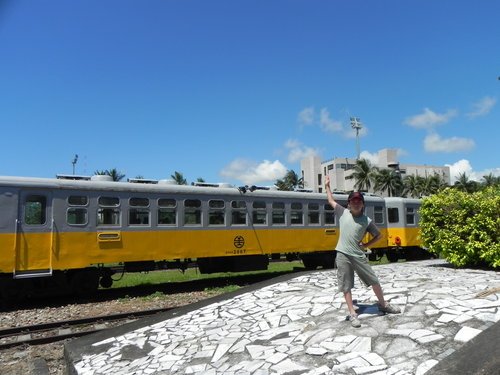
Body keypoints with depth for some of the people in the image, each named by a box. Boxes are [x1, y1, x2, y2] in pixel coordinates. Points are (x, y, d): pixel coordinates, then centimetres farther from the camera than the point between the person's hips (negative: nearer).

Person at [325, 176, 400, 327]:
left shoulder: (367, 220, 4)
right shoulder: (343, 213, 3)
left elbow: (378, 235, 14)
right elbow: (331, 201, 12)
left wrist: (366, 245, 5)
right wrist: (327, 186, 17)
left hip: (358, 256, 1)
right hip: (343, 255, -1)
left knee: (374, 281, 11)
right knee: (346, 287, 2)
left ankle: (383, 305, 34)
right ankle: (352, 314, 13)